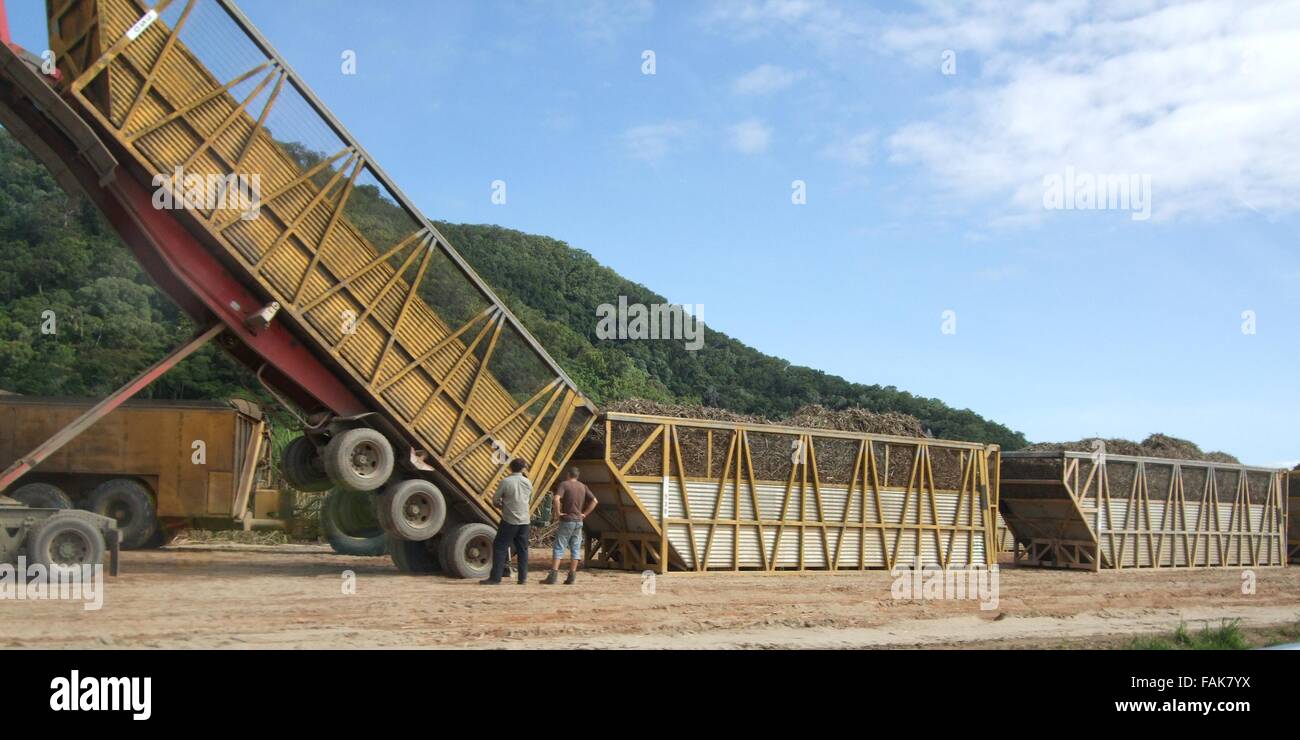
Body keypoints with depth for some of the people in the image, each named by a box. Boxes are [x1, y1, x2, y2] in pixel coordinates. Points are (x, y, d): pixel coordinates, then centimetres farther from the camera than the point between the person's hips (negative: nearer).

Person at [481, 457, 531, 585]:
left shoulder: (505, 481, -10)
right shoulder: (528, 482, 4)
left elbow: (495, 500, -5)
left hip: (509, 520, -4)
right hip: (524, 521, 4)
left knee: (500, 548, 1)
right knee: (522, 550, 11)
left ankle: (495, 577, -2)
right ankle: (523, 578, 12)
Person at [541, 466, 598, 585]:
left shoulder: (564, 485, -7)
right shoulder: (583, 486, 9)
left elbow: (556, 499, -24)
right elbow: (594, 501, 8)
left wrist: (558, 512, -12)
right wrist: (585, 514, 9)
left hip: (566, 521, -5)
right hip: (579, 521, 5)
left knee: (558, 548, -2)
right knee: (575, 549, 8)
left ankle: (553, 575, -9)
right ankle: (572, 577, 7)